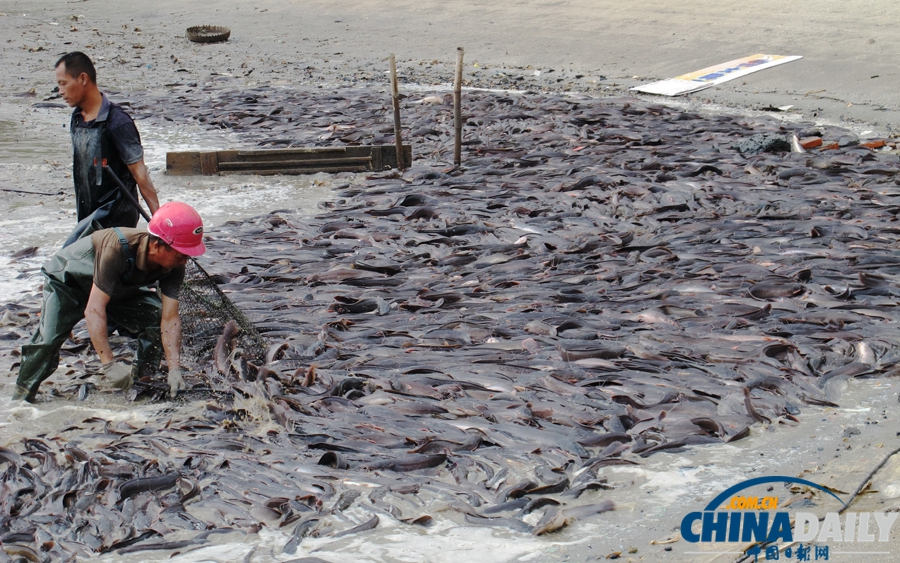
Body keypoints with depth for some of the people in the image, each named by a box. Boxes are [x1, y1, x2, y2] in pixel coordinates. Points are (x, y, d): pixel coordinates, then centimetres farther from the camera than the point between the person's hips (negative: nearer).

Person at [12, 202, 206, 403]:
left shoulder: (174, 266, -25)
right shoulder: (117, 249, -43)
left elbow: (170, 319, -24)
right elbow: (94, 310, -43)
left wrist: (174, 370, -36)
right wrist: (110, 365, -47)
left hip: (118, 289, 5)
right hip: (68, 280, -5)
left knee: (156, 316, -18)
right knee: (49, 338, -25)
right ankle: (20, 398, -7)